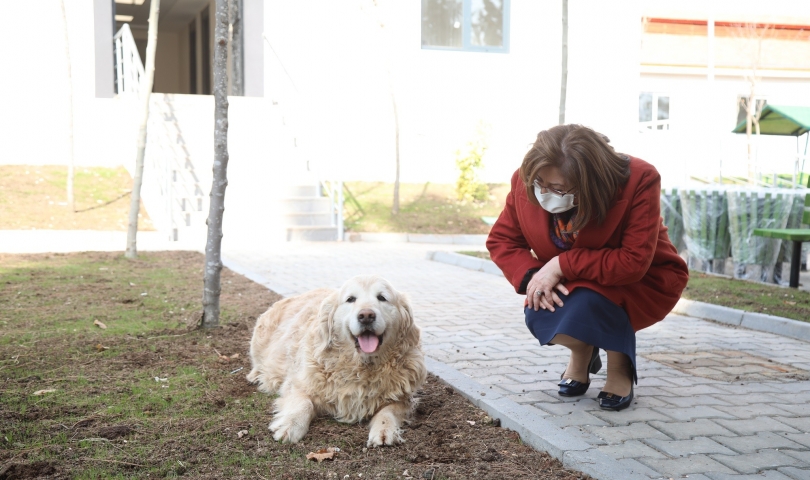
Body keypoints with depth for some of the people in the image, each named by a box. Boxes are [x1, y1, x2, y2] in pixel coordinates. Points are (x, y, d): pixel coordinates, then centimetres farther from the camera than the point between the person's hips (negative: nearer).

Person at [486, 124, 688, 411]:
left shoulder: (639, 181, -31)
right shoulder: (526, 182, -20)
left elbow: (634, 263, -34)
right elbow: (501, 240, -9)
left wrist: (562, 264, -37)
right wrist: (533, 276, -28)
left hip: (642, 283, -4)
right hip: (573, 284, 4)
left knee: (583, 307, -35)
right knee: (537, 315, -27)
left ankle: (619, 363, -1)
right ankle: (582, 351, 10)